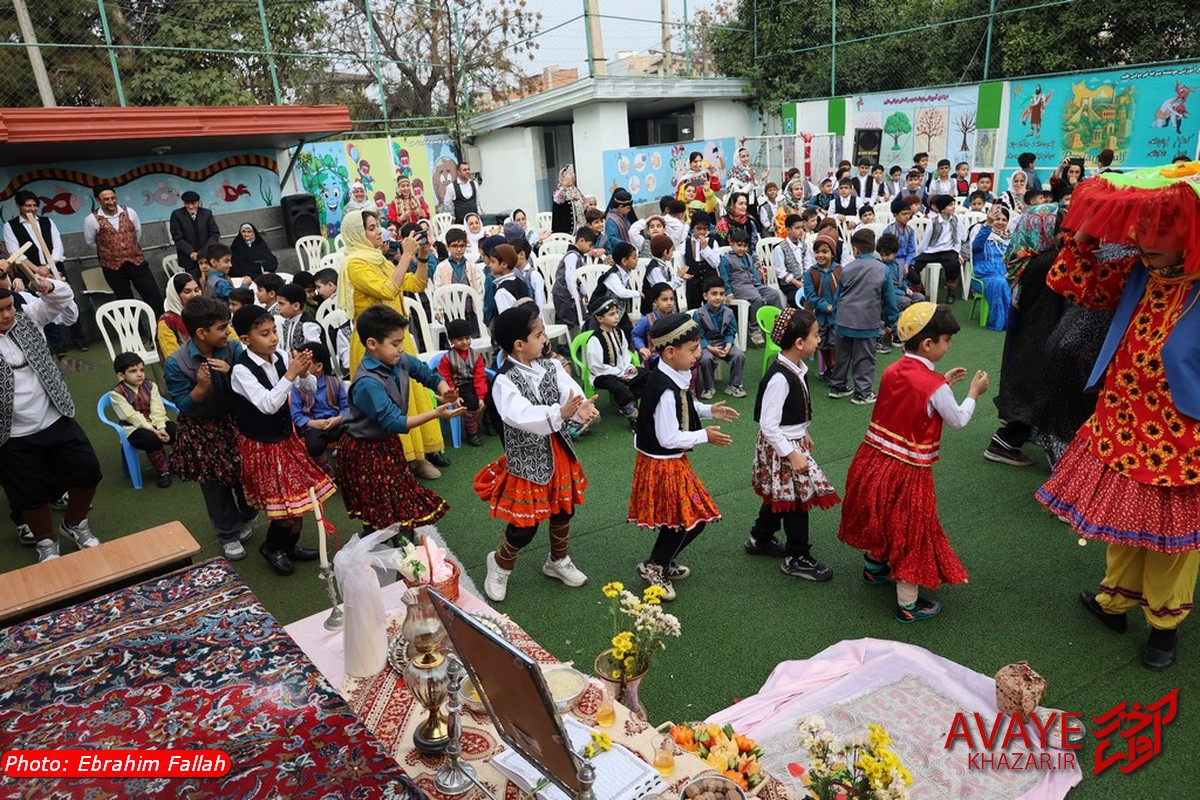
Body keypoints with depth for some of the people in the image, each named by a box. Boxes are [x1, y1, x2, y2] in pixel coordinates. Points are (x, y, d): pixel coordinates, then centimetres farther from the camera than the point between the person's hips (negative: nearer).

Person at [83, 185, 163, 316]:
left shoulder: (129, 213, -1)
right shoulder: (92, 220, -7)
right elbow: (90, 242, 7)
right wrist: (109, 253, 15)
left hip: (137, 261, 1)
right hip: (112, 266, -1)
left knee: (154, 296, 0)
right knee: (127, 303, 10)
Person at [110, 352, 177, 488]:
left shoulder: (150, 386, 4)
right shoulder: (116, 394, -9)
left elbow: (158, 410, -7)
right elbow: (132, 416, -18)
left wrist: (161, 427, -24)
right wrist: (153, 430, -26)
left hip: (155, 423, 5)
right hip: (134, 428, -4)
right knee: (152, 440, -34)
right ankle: (163, 470, -10)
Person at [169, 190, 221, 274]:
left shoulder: (207, 213, 3)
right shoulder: (177, 215, -2)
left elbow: (215, 234, 2)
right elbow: (177, 237, -5)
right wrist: (191, 253, -16)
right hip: (189, 259, -1)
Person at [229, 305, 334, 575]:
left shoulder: (280, 358, -7)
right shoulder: (241, 370, -20)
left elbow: (311, 389, -1)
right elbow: (267, 404, -28)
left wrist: (304, 373, -21)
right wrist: (290, 374, -31)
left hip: (286, 437, 5)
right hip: (261, 445, -5)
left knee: (296, 495, 14)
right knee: (285, 503, -1)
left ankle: (288, 547, 35)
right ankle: (272, 547, 26)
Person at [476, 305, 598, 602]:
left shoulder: (551, 367, -4)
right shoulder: (505, 381, -21)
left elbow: (571, 391, -18)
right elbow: (521, 416, -38)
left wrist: (584, 408, -42)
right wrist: (560, 413, -51)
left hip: (558, 453, 6)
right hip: (527, 459, -6)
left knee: (563, 510, 21)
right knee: (524, 525, 2)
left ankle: (558, 562, 47)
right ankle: (500, 563, 34)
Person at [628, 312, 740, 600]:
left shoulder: (671, 377, 1)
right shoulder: (666, 390, -29)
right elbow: (669, 438, -27)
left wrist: (709, 410, 9)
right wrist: (704, 436, -16)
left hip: (667, 460, 10)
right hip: (663, 463, -10)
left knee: (682, 518, 20)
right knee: (693, 519, 1)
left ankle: (664, 562, 39)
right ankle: (654, 566, 17)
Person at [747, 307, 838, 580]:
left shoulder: (795, 368, 1)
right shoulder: (779, 377, -28)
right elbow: (768, 425, -28)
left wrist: (803, 433, 23)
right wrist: (792, 455, -24)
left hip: (791, 440, 10)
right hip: (781, 447, -10)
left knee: (779, 496, 22)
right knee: (798, 498, 2)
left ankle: (760, 539, 41)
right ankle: (796, 558, 18)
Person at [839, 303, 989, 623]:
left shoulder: (892, 371, -1)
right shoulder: (935, 386, -21)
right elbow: (958, 419, -5)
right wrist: (974, 393, 10)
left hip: (873, 458, 7)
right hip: (906, 473, -7)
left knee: (879, 518, 28)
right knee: (911, 531, 8)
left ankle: (874, 567, 51)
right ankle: (908, 605, 20)